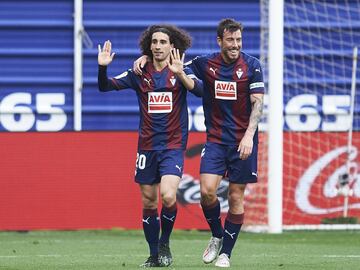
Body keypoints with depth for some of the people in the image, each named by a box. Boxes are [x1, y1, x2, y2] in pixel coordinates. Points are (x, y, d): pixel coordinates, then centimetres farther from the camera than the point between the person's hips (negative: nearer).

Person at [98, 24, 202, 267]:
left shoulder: (181, 72, -2)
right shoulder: (140, 73, 6)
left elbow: (199, 90, -21)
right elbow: (105, 86, 4)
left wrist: (179, 74, -37)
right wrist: (102, 67, -15)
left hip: (173, 146, -3)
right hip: (147, 146, 3)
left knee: (168, 196, -22)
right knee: (148, 204, 7)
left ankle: (165, 243, 3)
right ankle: (155, 256, 21)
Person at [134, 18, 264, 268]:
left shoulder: (252, 65, -4)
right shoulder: (205, 64, 1)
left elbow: (257, 102, -8)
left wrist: (249, 135, -19)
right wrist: (146, 57, -1)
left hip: (243, 142, -2)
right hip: (215, 139, 2)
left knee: (236, 197, 0)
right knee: (207, 190, -14)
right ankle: (217, 236, 12)